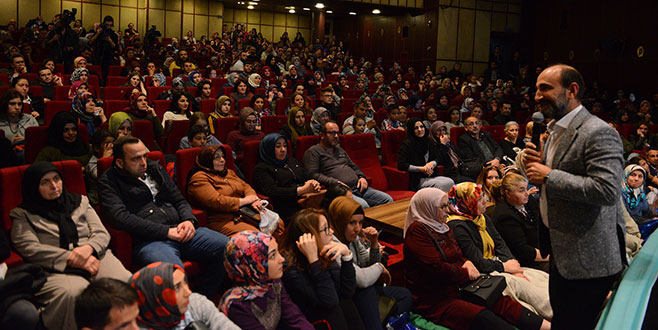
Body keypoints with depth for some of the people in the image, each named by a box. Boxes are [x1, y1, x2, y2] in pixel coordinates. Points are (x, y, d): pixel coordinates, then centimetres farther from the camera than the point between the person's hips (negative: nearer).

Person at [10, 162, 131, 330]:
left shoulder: (80, 201, 24)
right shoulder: (23, 215, 14)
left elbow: (102, 233, 16)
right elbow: (29, 248, -2)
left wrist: (88, 248, -9)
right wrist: (72, 259, -12)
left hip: (94, 257, 3)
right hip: (56, 269, -2)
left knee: (126, 282, -30)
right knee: (71, 293, -39)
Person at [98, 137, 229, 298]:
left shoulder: (155, 169, 22)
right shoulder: (108, 181, 5)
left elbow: (179, 200, 25)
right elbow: (120, 217, -11)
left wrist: (189, 220, 0)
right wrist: (166, 231, -14)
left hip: (179, 231, 6)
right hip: (147, 240, -6)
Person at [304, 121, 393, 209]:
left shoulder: (339, 149, 28)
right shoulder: (313, 151, 3)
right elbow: (313, 174, -10)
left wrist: (361, 177, 12)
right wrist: (335, 182, -20)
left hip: (358, 187, 8)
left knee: (387, 199, -7)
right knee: (363, 205, -35)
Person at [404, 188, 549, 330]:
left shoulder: (444, 228, 16)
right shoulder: (417, 231, -13)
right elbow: (436, 268, -19)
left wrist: (467, 263, -2)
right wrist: (467, 274, -8)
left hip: (456, 288, 8)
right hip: (433, 301, -8)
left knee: (499, 301, -13)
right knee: (482, 317, -28)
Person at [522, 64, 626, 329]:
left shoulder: (598, 133, -19)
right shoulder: (556, 131, 12)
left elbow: (606, 189, -30)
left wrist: (549, 176, -25)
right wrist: (538, 164, 1)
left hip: (588, 258, -9)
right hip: (561, 250, 9)